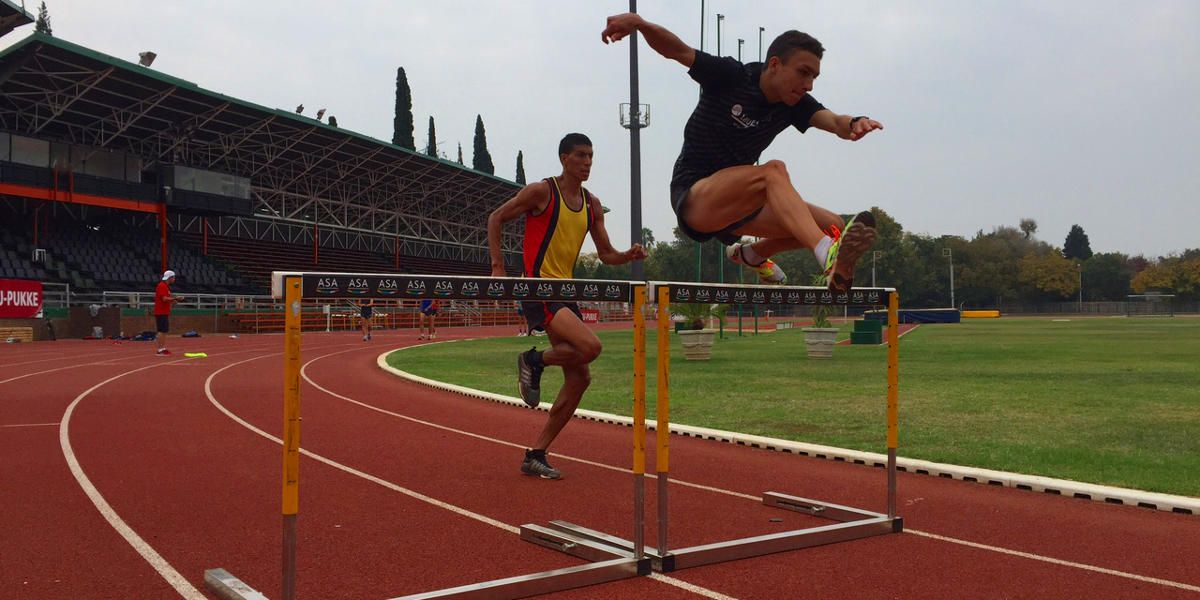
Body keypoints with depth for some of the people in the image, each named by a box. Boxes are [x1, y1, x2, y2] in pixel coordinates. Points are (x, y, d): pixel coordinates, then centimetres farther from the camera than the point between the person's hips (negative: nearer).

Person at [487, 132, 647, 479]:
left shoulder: (592, 205, 12)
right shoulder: (542, 191, -6)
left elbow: (606, 255, 15)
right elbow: (496, 219, 0)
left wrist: (630, 256, -6)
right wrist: (498, 267, -9)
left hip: (565, 292, 8)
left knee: (579, 378, 4)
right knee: (590, 346, -28)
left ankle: (536, 455, 12)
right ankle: (534, 360, 1)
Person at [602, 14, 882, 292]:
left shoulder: (796, 104, 2)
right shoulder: (730, 77, -11)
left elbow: (834, 121, -15)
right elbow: (676, 50, -18)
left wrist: (854, 124, -40)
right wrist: (638, 22, -38)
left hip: (737, 204, 7)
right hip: (692, 199, -7)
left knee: (833, 226, -1)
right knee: (773, 171, -33)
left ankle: (751, 254, 24)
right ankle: (830, 259, -52)